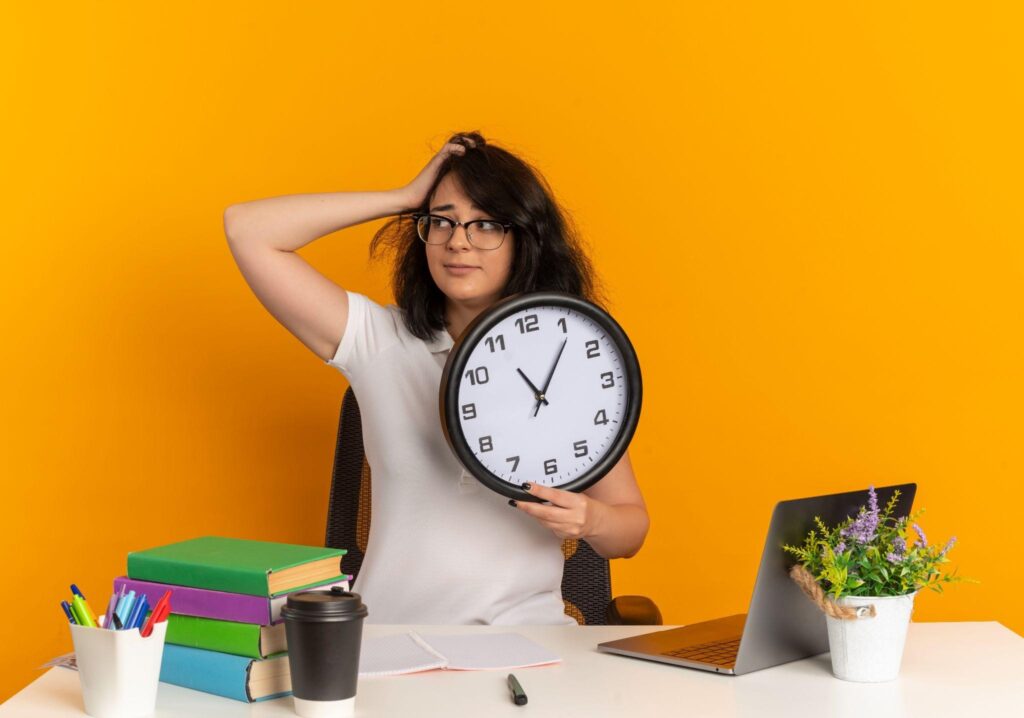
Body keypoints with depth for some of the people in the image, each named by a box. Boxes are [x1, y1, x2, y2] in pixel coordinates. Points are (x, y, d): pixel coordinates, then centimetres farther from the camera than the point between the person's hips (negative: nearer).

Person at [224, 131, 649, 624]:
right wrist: (405, 198, 2)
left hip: (525, 642, 0)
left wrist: (590, 520, -13)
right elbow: (247, 229, 2)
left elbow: (631, 529, 12)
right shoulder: (380, 341, 6)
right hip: (389, 641, 0)